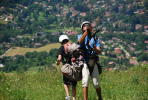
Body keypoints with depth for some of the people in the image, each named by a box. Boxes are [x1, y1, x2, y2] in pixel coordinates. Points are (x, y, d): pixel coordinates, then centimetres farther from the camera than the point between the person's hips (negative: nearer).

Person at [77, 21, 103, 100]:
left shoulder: (95, 38, 12)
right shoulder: (80, 36, 9)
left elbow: (99, 51, -2)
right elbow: (80, 41, -17)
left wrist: (95, 49, -26)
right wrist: (86, 31, -26)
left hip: (93, 63, 1)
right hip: (84, 63, -1)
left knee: (96, 84, 0)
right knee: (85, 82, -15)